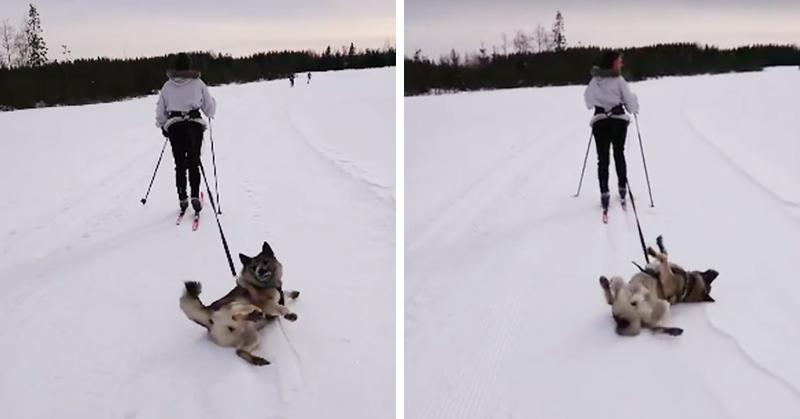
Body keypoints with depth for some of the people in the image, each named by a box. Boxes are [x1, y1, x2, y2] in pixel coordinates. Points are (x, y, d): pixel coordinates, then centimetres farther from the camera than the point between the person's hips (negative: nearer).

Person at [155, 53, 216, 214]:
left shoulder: (167, 85, 5)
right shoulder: (197, 83, -1)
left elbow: (160, 110, 9)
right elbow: (209, 106, 6)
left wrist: (163, 125, 24)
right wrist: (210, 113, 28)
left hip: (174, 126, 2)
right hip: (194, 125, -1)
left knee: (180, 164, 10)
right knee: (194, 162, 7)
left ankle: (182, 199, 7)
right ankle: (195, 195, -8)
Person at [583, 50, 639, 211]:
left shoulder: (594, 81, 4)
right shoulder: (618, 80, -9)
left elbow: (588, 99, 19)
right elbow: (629, 100, -5)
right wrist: (634, 108, 17)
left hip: (599, 121, 2)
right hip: (618, 120, -2)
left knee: (602, 158, 3)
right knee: (619, 154, 18)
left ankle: (604, 193, -6)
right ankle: (622, 187, 25)